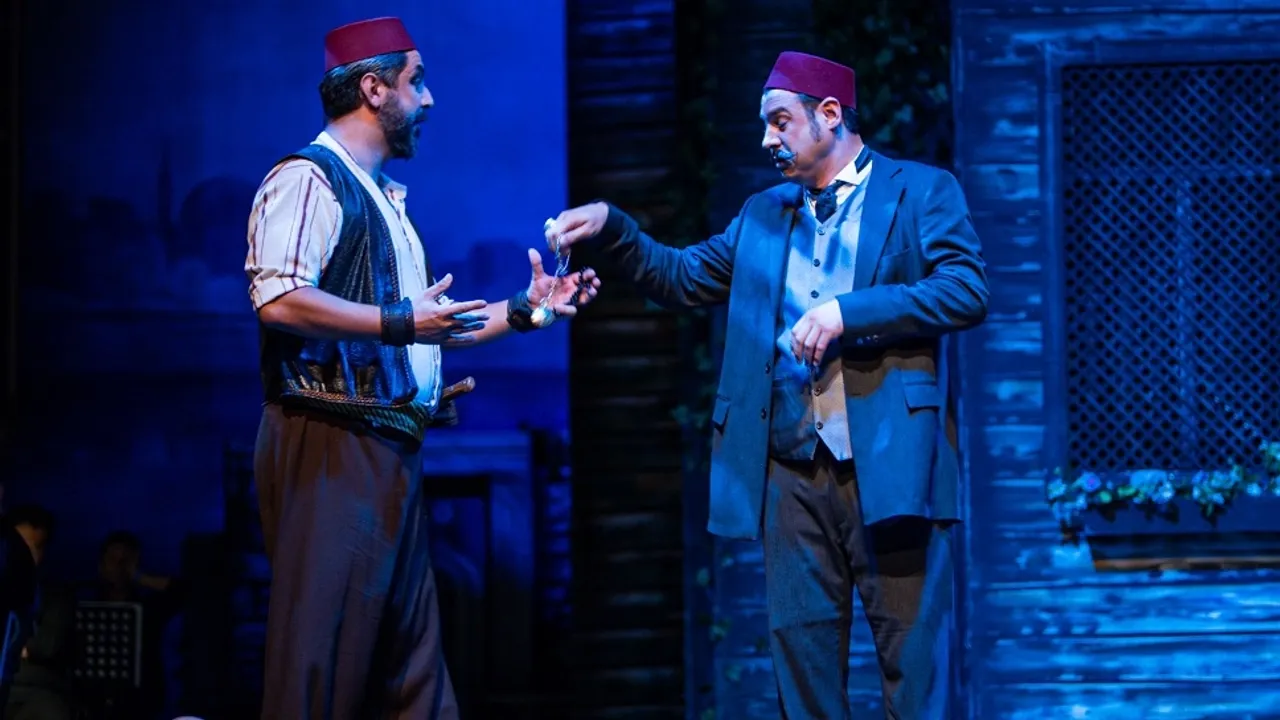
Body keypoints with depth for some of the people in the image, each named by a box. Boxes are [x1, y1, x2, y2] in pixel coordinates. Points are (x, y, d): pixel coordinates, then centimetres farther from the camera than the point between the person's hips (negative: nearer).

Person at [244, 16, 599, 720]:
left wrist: (523, 309, 19)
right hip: (333, 446, -10)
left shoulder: (383, 199, 22)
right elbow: (278, 298, -23)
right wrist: (400, 322, -22)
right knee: (322, 658, -10)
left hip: (390, 449, 10)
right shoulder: (309, 178, -8)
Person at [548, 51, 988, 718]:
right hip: (792, 462, 5)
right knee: (799, 638, 4)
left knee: (910, 645, -3)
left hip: (890, 460, -5)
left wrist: (846, 312, -16)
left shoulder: (922, 190, 3)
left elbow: (967, 290, -10)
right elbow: (681, 278, 22)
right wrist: (611, 226, 7)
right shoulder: (763, 213, 19)